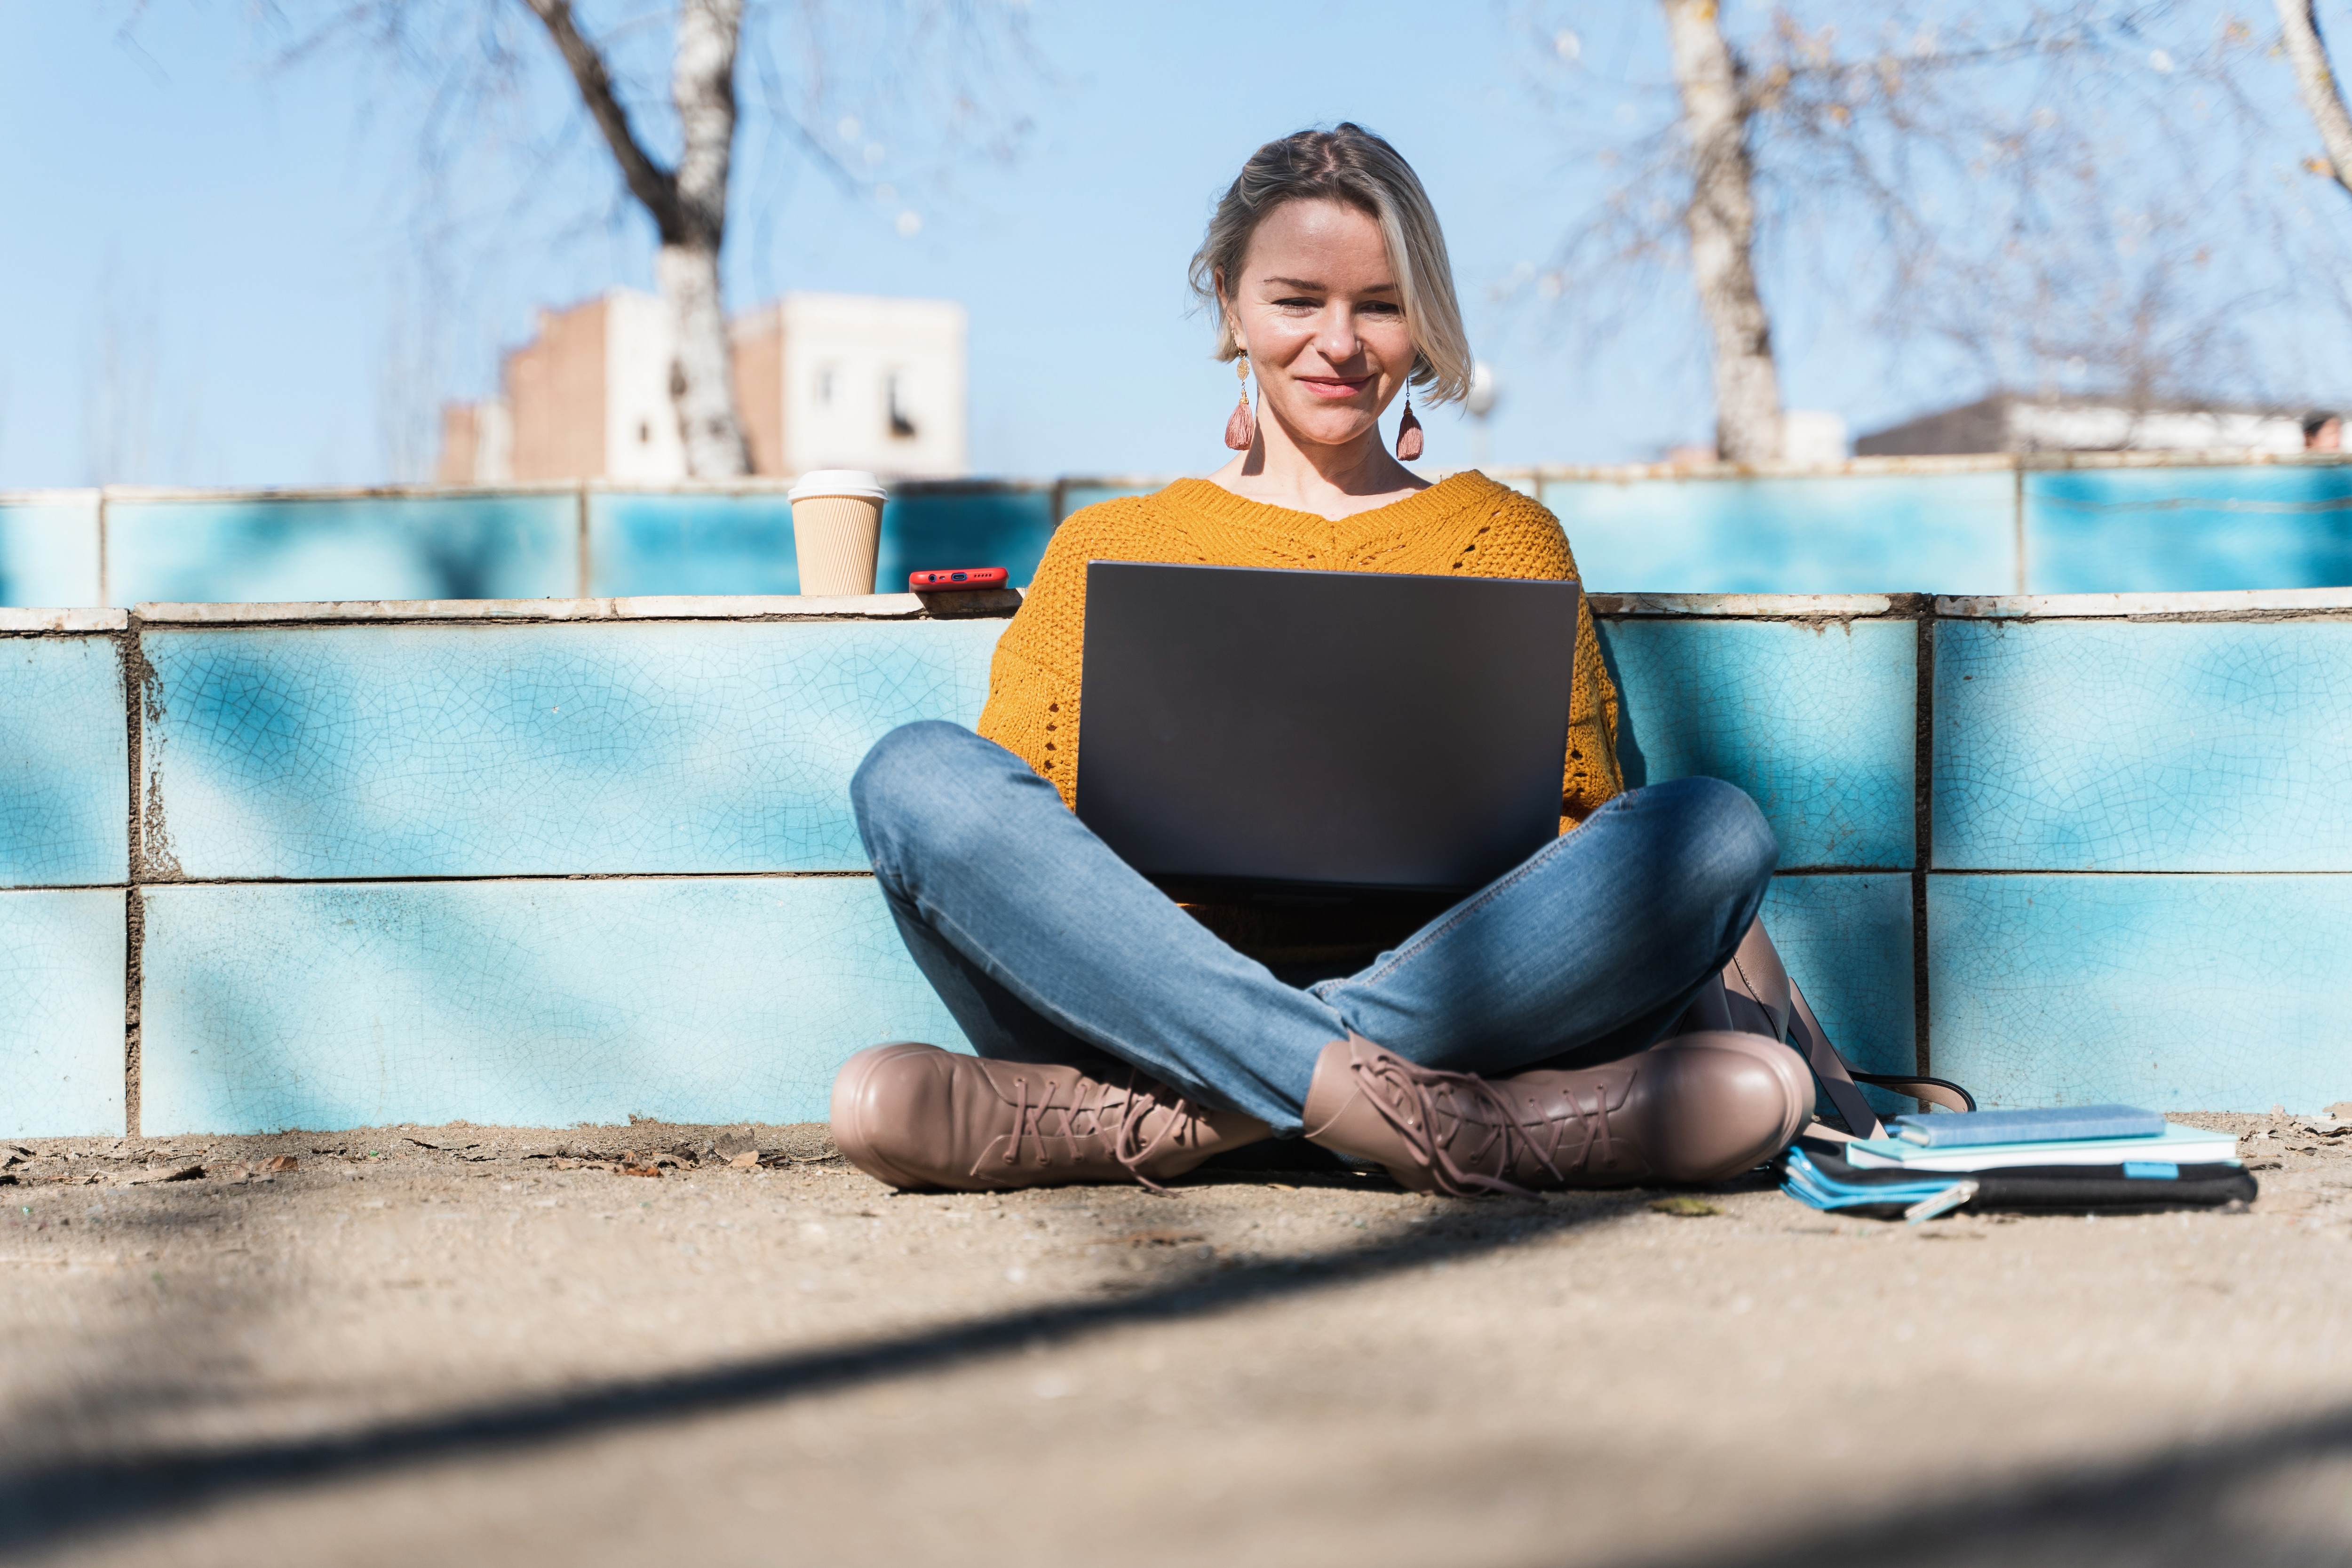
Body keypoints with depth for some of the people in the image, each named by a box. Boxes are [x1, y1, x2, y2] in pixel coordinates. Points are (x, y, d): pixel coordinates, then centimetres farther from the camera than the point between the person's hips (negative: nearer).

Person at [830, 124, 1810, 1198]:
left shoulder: (1507, 535, 24)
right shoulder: (1108, 546, 22)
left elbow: (1580, 818, 17)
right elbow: (1006, 826, 11)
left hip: (1437, 993, 1)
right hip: (1157, 990, 0)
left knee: (1717, 830, -25)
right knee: (918, 774, -25)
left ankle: (1146, 1120, -35)